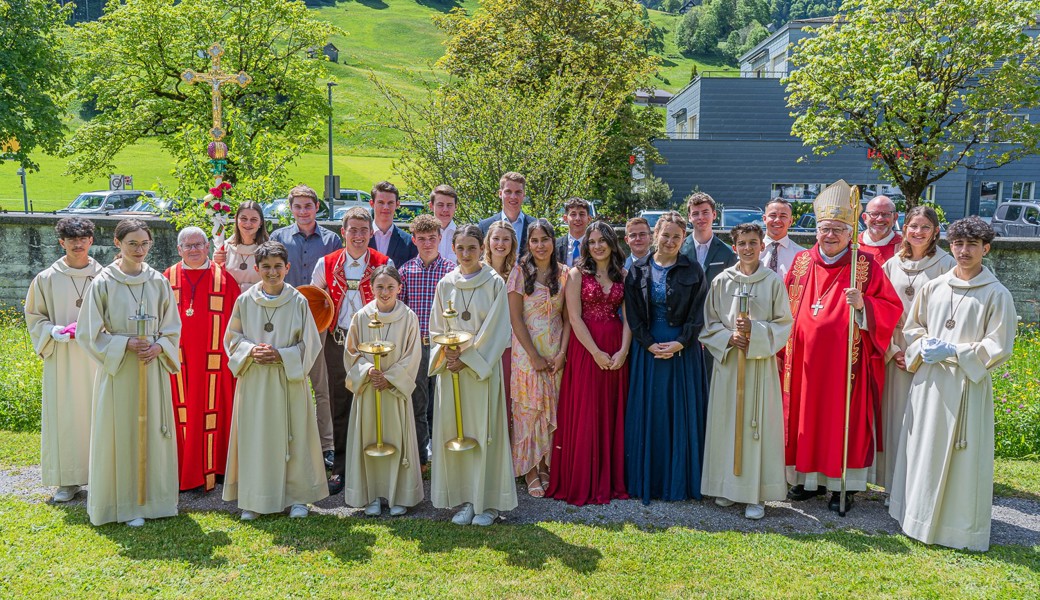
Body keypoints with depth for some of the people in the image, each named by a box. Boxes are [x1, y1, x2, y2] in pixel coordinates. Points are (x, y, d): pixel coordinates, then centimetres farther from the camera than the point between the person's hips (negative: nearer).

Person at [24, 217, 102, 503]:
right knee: (64, 416, 4)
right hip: (62, 360, 0)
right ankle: (68, 480, 15)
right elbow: (34, 316, 7)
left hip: (96, 358, 0)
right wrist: (57, 332, -11)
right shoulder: (46, 279, 0)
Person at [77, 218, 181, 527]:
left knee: (153, 430, 8)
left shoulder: (158, 282, 3)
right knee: (121, 432, 2)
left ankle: (153, 496, 21)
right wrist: (125, 344, -15)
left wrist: (158, 346, -9)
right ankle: (124, 503, 14)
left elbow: (172, 328, 9)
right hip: (117, 369, -3)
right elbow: (90, 332, -4)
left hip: (153, 368, 3)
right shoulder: (104, 283, -5)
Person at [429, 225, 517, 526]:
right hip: (452, 367, 4)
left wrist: (468, 357, -12)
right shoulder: (446, 284, 8)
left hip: (483, 367, -3)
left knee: (484, 431, -1)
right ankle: (466, 500, 15)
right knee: (454, 431, 4)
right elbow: (437, 329, 11)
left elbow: (497, 331, -6)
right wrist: (446, 354, -7)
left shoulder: (495, 283, -2)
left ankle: (488, 502, 10)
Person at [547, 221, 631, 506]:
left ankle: (611, 480, 18)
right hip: (585, 347, -3)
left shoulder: (623, 276, 10)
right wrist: (596, 352, -15)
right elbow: (574, 317, -8)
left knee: (613, 414, 7)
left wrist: (623, 350, -10)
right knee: (584, 414, -1)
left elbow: (628, 317, 5)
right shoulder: (577, 274, -1)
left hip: (616, 351, 3)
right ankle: (582, 482, 9)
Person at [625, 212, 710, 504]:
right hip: (648, 349, 1)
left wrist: (680, 343, -13)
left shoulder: (693, 271, 2)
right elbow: (633, 314, 1)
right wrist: (650, 344, -10)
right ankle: (647, 480, 14)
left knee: (682, 412, 3)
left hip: (683, 349, -1)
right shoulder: (638, 271, 4)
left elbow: (699, 313, -2)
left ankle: (679, 480, 14)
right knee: (648, 413, 4)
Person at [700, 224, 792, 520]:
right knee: (727, 421, 6)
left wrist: (755, 329, -15)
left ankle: (756, 494, 8)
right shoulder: (722, 281, 4)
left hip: (760, 362, -2)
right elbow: (709, 323, 7)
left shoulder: (774, 281, -1)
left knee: (757, 423, -1)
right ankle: (727, 485, 20)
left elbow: (784, 323, 0)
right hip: (728, 360, 2)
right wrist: (728, 338, -10)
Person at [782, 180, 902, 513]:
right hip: (804, 359, 4)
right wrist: (783, 346, 6)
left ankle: (843, 484, 14)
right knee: (805, 415, 9)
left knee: (843, 417, 2)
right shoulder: (802, 263, 7)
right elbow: (786, 310, 12)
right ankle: (810, 477, 23)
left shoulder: (866, 267, -2)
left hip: (846, 360, -3)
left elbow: (892, 308, -4)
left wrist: (863, 305, -23)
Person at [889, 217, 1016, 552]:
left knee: (963, 456, 0)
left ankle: (960, 526, 15)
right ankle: (919, 516, 25)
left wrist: (954, 351, -15)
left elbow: (999, 347, -6)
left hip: (968, 385, -4)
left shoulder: (997, 295, -5)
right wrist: (924, 346, -5)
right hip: (928, 381, 4)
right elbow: (912, 326, 15)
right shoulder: (934, 287, 7)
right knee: (923, 450, 10)